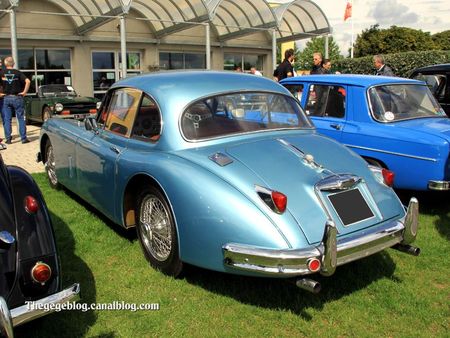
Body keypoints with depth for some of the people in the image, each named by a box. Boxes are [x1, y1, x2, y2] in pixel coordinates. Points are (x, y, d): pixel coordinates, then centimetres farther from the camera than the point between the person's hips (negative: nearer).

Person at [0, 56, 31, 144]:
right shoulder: (18, 73, -2)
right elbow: (27, 81, -15)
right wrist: (24, 92, -7)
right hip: (17, 97, -1)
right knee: (21, 118, 4)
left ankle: (8, 139, 8)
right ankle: (23, 138, 3)